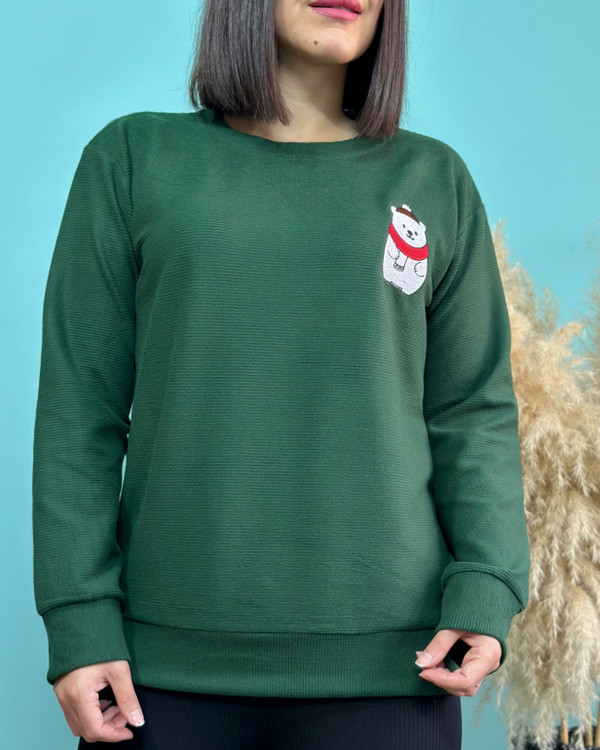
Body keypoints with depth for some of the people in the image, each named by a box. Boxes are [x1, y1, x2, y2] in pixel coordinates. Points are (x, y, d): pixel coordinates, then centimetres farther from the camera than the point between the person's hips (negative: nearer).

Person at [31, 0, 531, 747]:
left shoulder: (435, 181, 8)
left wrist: (486, 590, -7)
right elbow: (81, 410, 2)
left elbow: (474, 413, 7)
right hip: (168, 657, 0)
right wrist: (79, 621, -5)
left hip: (382, 658, 1)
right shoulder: (132, 159, 5)